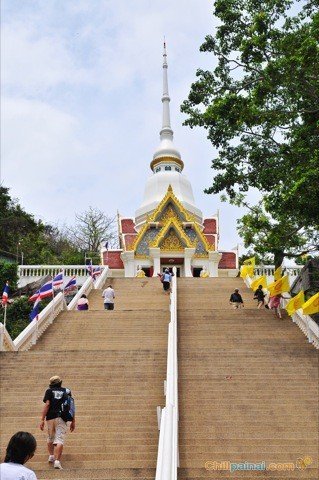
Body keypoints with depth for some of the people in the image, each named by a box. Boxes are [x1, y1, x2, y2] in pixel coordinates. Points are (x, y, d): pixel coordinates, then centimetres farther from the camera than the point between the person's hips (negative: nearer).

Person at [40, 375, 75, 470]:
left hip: (50, 417, 0)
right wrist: (73, 421, 14)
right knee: (59, 440, -4)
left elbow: (47, 405, -6)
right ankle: (57, 461, -14)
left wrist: (42, 420, -7)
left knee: (50, 438, 23)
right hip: (62, 418, 0)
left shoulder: (49, 391, 6)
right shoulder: (67, 391, 11)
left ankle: (51, 456, 22)